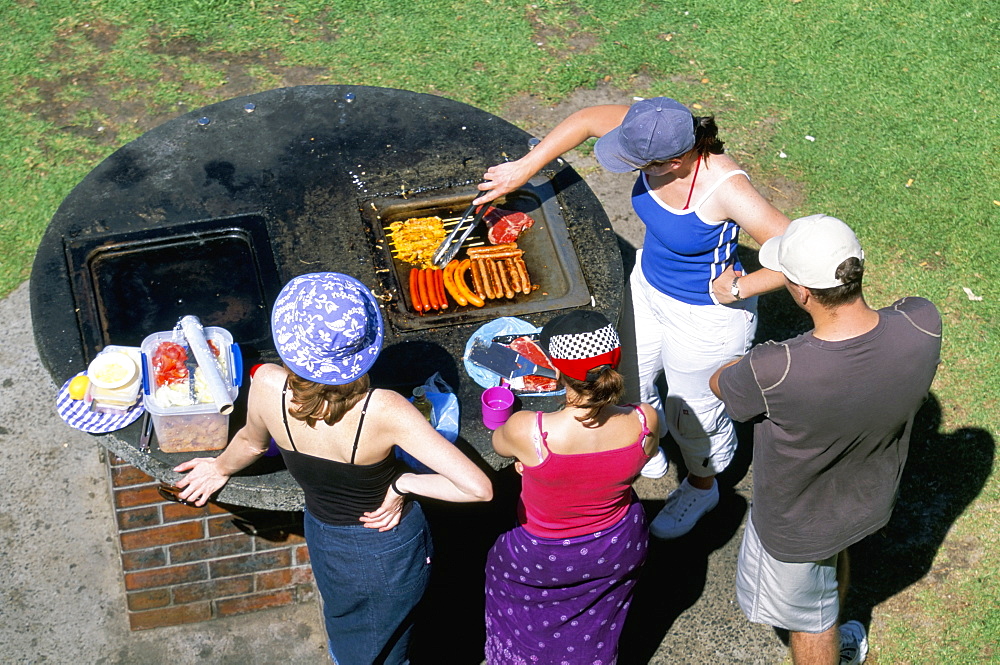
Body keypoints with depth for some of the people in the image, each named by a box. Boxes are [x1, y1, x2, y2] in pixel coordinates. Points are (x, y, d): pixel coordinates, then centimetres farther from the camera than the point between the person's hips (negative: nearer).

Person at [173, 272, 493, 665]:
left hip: (326, 543, 2)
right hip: (393, 552, -2)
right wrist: (403, 483, -22)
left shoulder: (268, 386, -30)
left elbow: (253, 443, -4)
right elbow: (479, 488, -38)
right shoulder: (383, 411, -37)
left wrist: (221, 468, 19)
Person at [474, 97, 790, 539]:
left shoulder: (725, 190, -39)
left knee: (693, 410, 17)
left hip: (705, 315, -7)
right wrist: (523, 169, -8)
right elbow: (588, 120, -6)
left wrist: (739, 288, -28)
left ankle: (702, 486, 51)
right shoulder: (658, 134, -21)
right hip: (649, 286, 7)